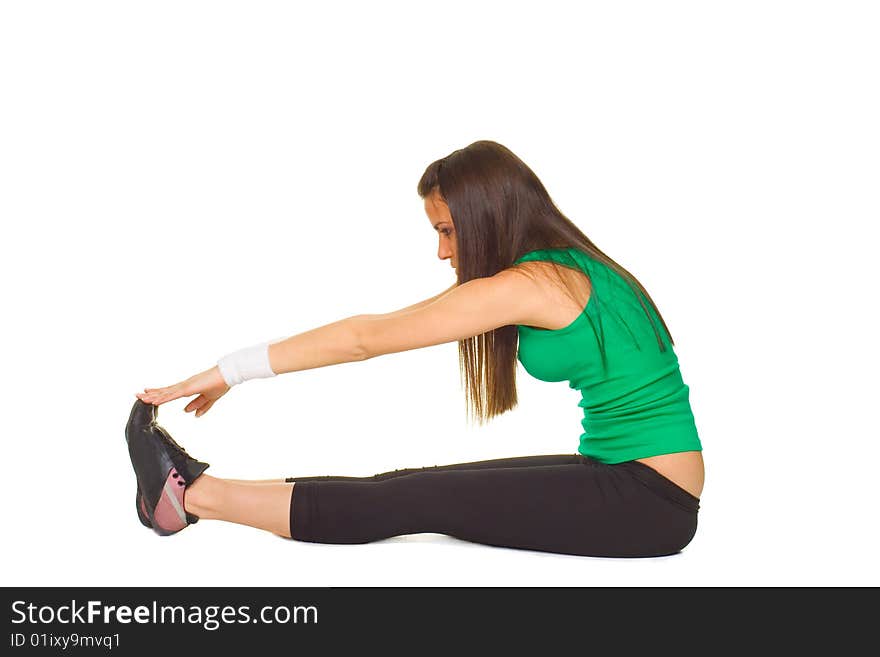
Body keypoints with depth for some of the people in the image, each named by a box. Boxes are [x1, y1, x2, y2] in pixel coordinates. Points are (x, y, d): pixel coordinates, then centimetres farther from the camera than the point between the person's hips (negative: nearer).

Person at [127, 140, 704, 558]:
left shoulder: (530, 283, -18)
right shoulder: (568, 266, 8)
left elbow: (367, 338, -16)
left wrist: (230, 371, -10)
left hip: (649, 502, -8)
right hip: (637, 482, 8)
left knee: (422, 499, -11)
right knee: (416, 484, 2)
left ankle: (199, 495, -5)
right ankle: (203, 491, 6)